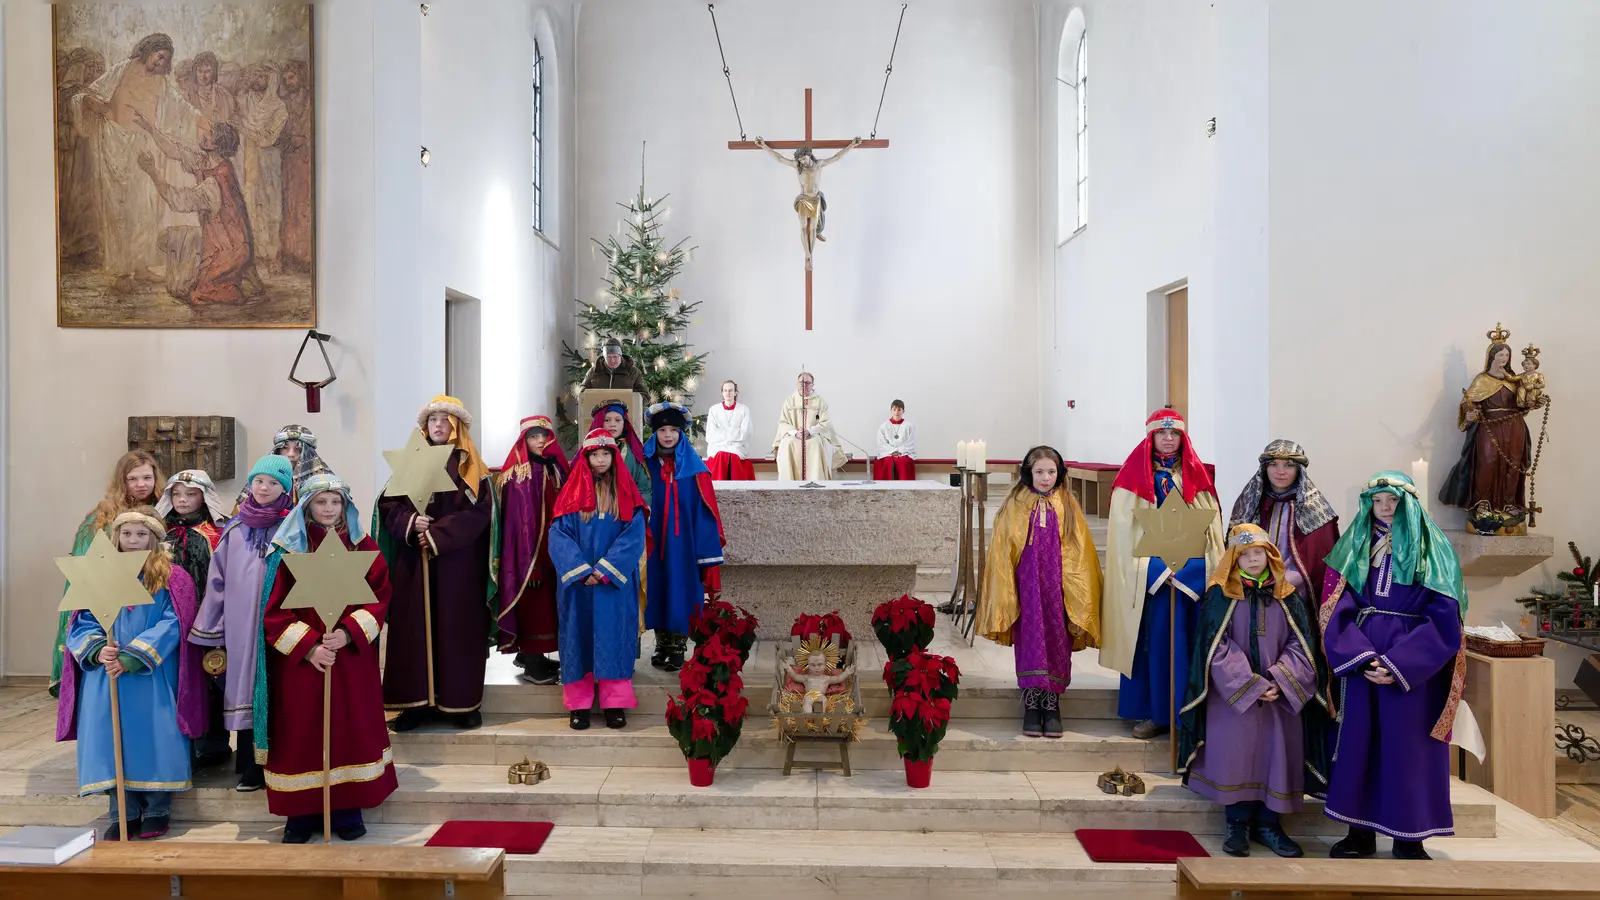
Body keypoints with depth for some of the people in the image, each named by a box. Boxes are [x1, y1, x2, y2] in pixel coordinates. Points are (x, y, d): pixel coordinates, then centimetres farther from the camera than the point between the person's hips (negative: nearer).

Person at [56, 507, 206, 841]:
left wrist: (131, 658, -19)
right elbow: (82, 624, 5)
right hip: (105, 676, 3)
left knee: (153, 737, -1)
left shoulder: (172, 578, -1)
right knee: (111, 738, 3)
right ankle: (123, 812, 15)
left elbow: (171, 625, -10)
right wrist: (98, 650, -16)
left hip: (154, 678, -3)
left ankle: (157, 809, 13)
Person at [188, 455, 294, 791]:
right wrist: (209, 630, 9)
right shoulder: (234, 530, 9)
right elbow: (217, 581, 11)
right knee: (247, 691, 6)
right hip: (241, 627, 3)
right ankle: (250, 769, 15)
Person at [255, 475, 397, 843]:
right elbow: (274, 610, -4)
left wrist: (347, 634, -16)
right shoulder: (288, 550, 0)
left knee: (351, 728, 4)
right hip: (299, 659, -1)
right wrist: (308, 646, -15)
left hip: (352, 658, 1)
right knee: (302, 732, 3)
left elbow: (379, 598, -1)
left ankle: (348, 809, 15)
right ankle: (301, 811, 15)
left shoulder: (363, 547, 4)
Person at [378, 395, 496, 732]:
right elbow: (388, 503, 6)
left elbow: (479, 511, -10)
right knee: (414, 626, 2)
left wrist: (437, 535, -17)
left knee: (457, 626, 0)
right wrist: (410, 522, -15)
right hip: (413, 559, 3)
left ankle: (461, 702, 7)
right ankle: (416, 701, 9)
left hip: (458, 561, -3)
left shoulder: (470, 465, 1)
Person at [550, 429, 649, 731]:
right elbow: (558, 536, -4)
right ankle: (578, 704, 8)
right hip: (578, 580, 1)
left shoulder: (626, 494, 3)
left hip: (615, 582, 0)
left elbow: (634, 537, -6)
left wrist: (605, 570, -16)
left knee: (613, 636, 0)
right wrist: (582, 571, -16)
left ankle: (615, 703, 6)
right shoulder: (572, 493, 4)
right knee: (579, 636, 2)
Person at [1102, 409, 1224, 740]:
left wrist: (1189, 569, -11)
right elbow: (1124, 529, -5)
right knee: (1154, 640, -1)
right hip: (1149, 574, -2)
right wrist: (1158, 569, -15)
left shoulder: (1196, 476, 9)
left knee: (1187, 640, 2)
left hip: (1192, 575, 2)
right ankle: (1153, 712, 8)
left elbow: (1211, 529, 5)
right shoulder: (1134, 476, 1)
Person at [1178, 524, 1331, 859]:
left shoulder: (1289, 596, 7)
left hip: (1280, 693, 3)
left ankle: (1268, 824, 16)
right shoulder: (1221, 595, -1)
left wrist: (1278, 681, -13)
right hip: (1232, 693, -2)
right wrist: (1251, 685, -15)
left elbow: (1300, 644, 2)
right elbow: (1217, 646, -7)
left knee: (1277, 753, 2)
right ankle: (1238, 825, 8)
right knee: (1234, 753, -6)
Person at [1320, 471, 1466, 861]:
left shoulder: (1431, 548, 0)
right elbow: (1336, 609, 1)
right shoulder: (1354, 547, 8)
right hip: (1360, 657, 2)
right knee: (1359, 738, 4)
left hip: (1412, 663, -2)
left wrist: (1397, 665, -15)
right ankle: (1361, 831, 14)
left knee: (1407, 744, 1)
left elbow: (1444, 616, -7)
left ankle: (1409, 837, 14)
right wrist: (1361, 657, -14)